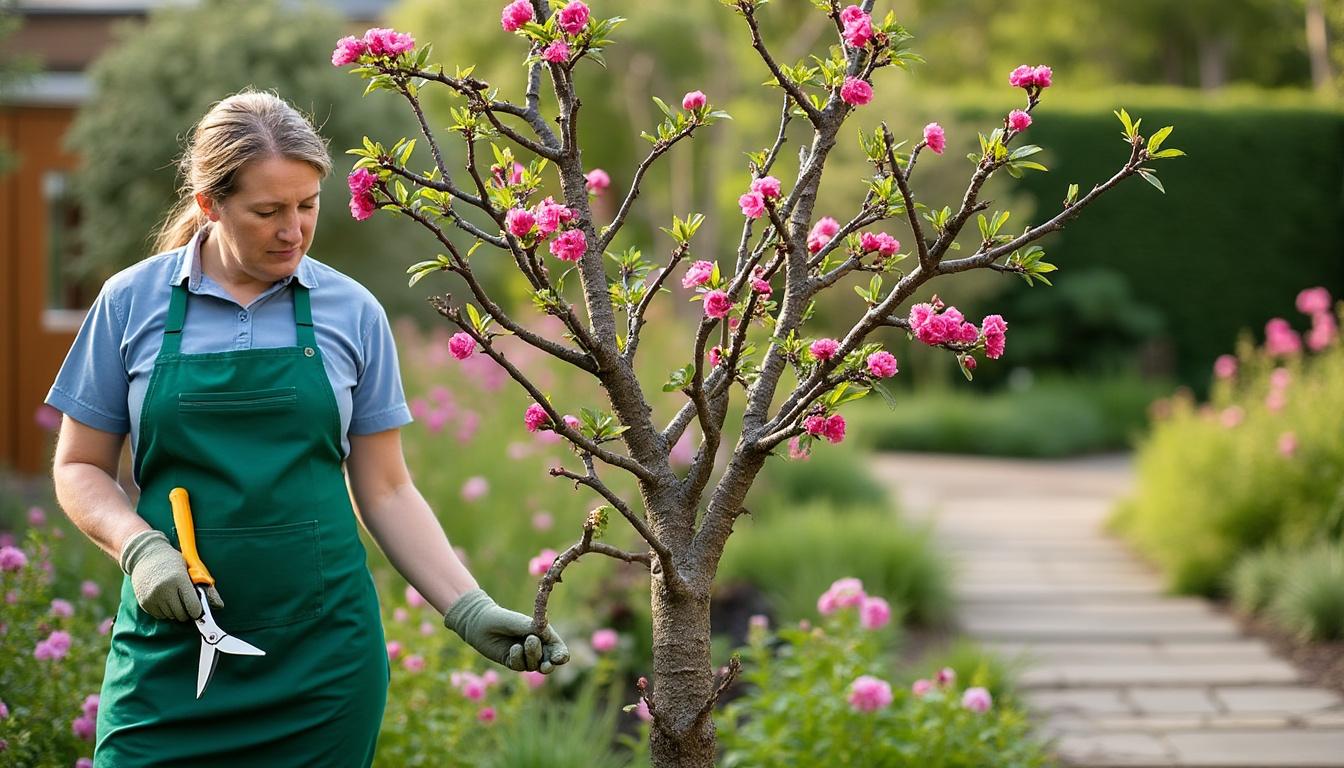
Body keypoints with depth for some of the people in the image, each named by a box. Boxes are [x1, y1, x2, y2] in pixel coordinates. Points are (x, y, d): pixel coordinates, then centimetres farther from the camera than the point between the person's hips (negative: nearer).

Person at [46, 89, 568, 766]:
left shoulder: (352, 312, 3)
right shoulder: (132, 302, 1)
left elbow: (385, 492, 8)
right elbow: (80, 467, 8)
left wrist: (471, 611, -2)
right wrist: (138, 547, -11)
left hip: (323, 655, 1)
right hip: (173, 646, -1)